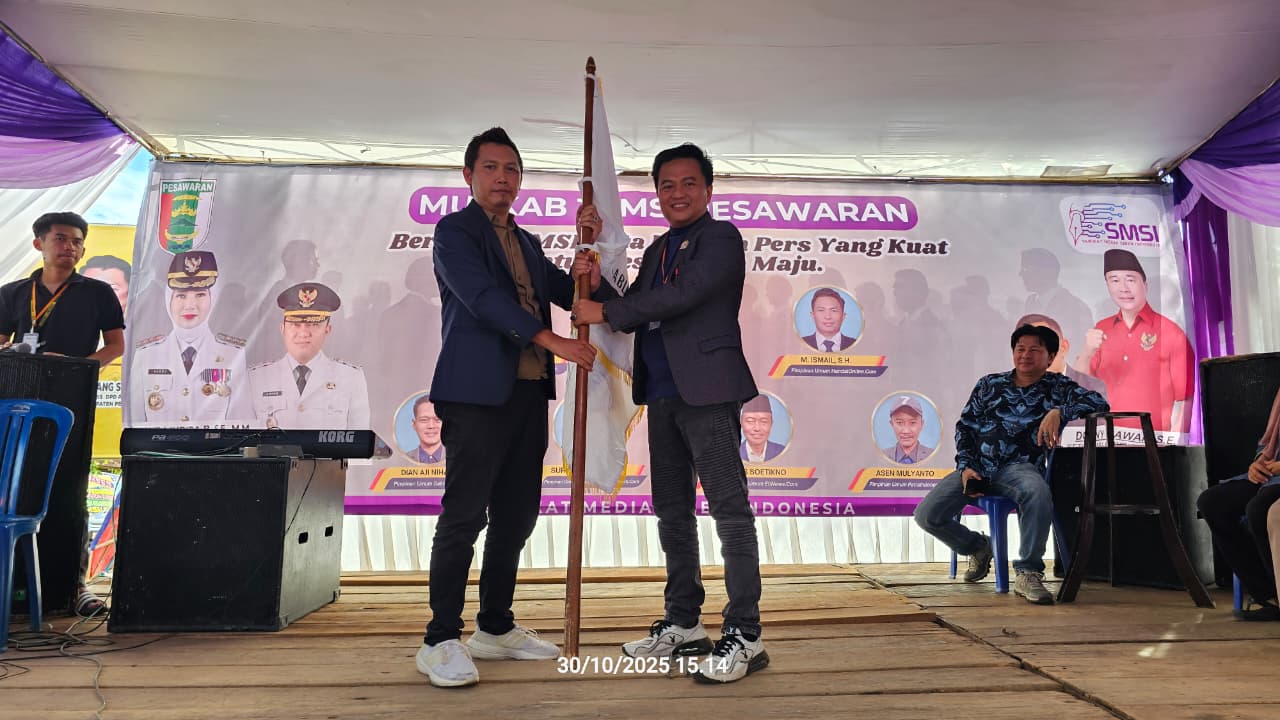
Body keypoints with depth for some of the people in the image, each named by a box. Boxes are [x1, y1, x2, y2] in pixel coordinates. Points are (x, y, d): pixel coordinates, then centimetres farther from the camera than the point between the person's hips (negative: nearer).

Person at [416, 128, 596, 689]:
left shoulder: (527, 243, 21)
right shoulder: (455, 230, -1)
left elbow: (569, 292, 19)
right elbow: (483, 297, -14)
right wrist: (555, 342, -20)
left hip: (528, 394, 7)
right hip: (478, 393, -7)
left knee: (515, 517, 10)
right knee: (464, 516, -6)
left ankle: (495, 629, 23)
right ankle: (441, 641, 4)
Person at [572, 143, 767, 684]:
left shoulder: (721, 237, -2)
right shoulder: (657, 249, 20)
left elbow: (683, 294, -16)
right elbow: (632, 317, 13)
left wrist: (605, 310, -8)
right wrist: (597, 282, -5)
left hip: (707, 391, -8)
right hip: (663, 395, 8)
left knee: (730, 511, -6)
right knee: (671, 513, 13)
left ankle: (744, 636, 1)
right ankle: (683, 624, 24)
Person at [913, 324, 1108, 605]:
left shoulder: (1057, 387, 9)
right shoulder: (989, 384, 15)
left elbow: (1099, 403, -7)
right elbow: (965, 426, 13)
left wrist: (1058, 412, -24)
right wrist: (966, 467, -2)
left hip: (1018, 468, -3)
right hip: (976, 467, 3)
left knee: (1038, 493, -41)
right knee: (926, 514, -15)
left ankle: (1028, 574, -24)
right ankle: (977, 547, 18)